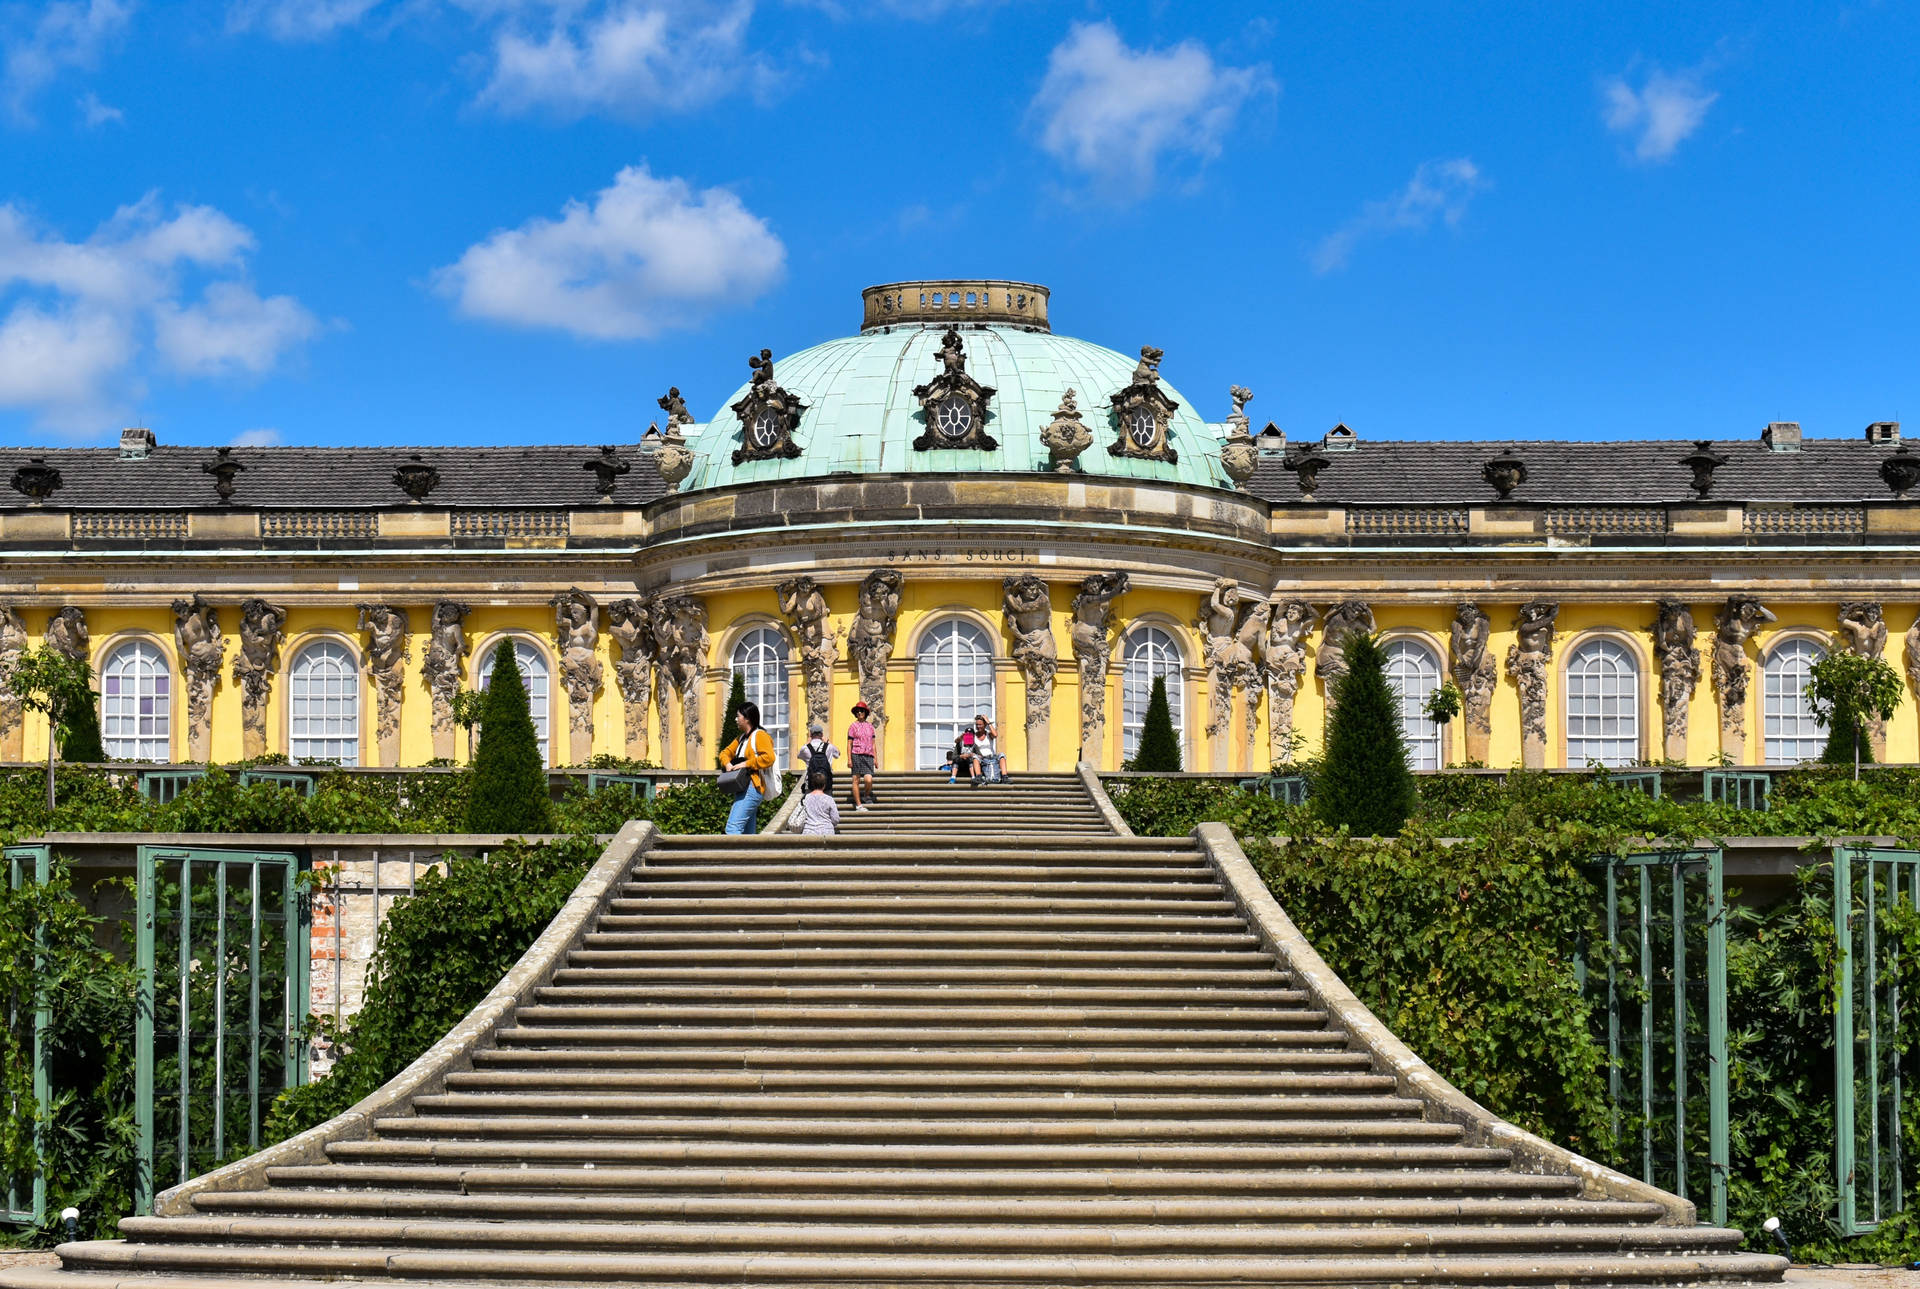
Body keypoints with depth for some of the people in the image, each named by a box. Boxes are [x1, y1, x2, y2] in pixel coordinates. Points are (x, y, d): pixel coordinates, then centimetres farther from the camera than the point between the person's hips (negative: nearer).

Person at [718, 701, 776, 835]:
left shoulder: (760, 735, -7)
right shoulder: (742, 738, 21)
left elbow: (768, 758, -20)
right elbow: (726, 752, 26)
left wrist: (746, 764, -17)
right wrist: (727, 763, 4)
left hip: (753, 788, -10)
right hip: (744, 789, 10)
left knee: (732, 827, -20)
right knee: (748, 833, 8)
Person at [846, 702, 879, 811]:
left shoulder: (870, 727, 14)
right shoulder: (853, 726, 4)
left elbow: (873, 744, 18)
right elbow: (849, 744, 3)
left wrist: (876, 758, 11)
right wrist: (849, 759, -5)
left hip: (868, 756, 2)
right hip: (856, 755, -2)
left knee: (869, 780, -12)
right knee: (856, 780, -1)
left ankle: (866, 796, 17)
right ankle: (858, 805, 5)